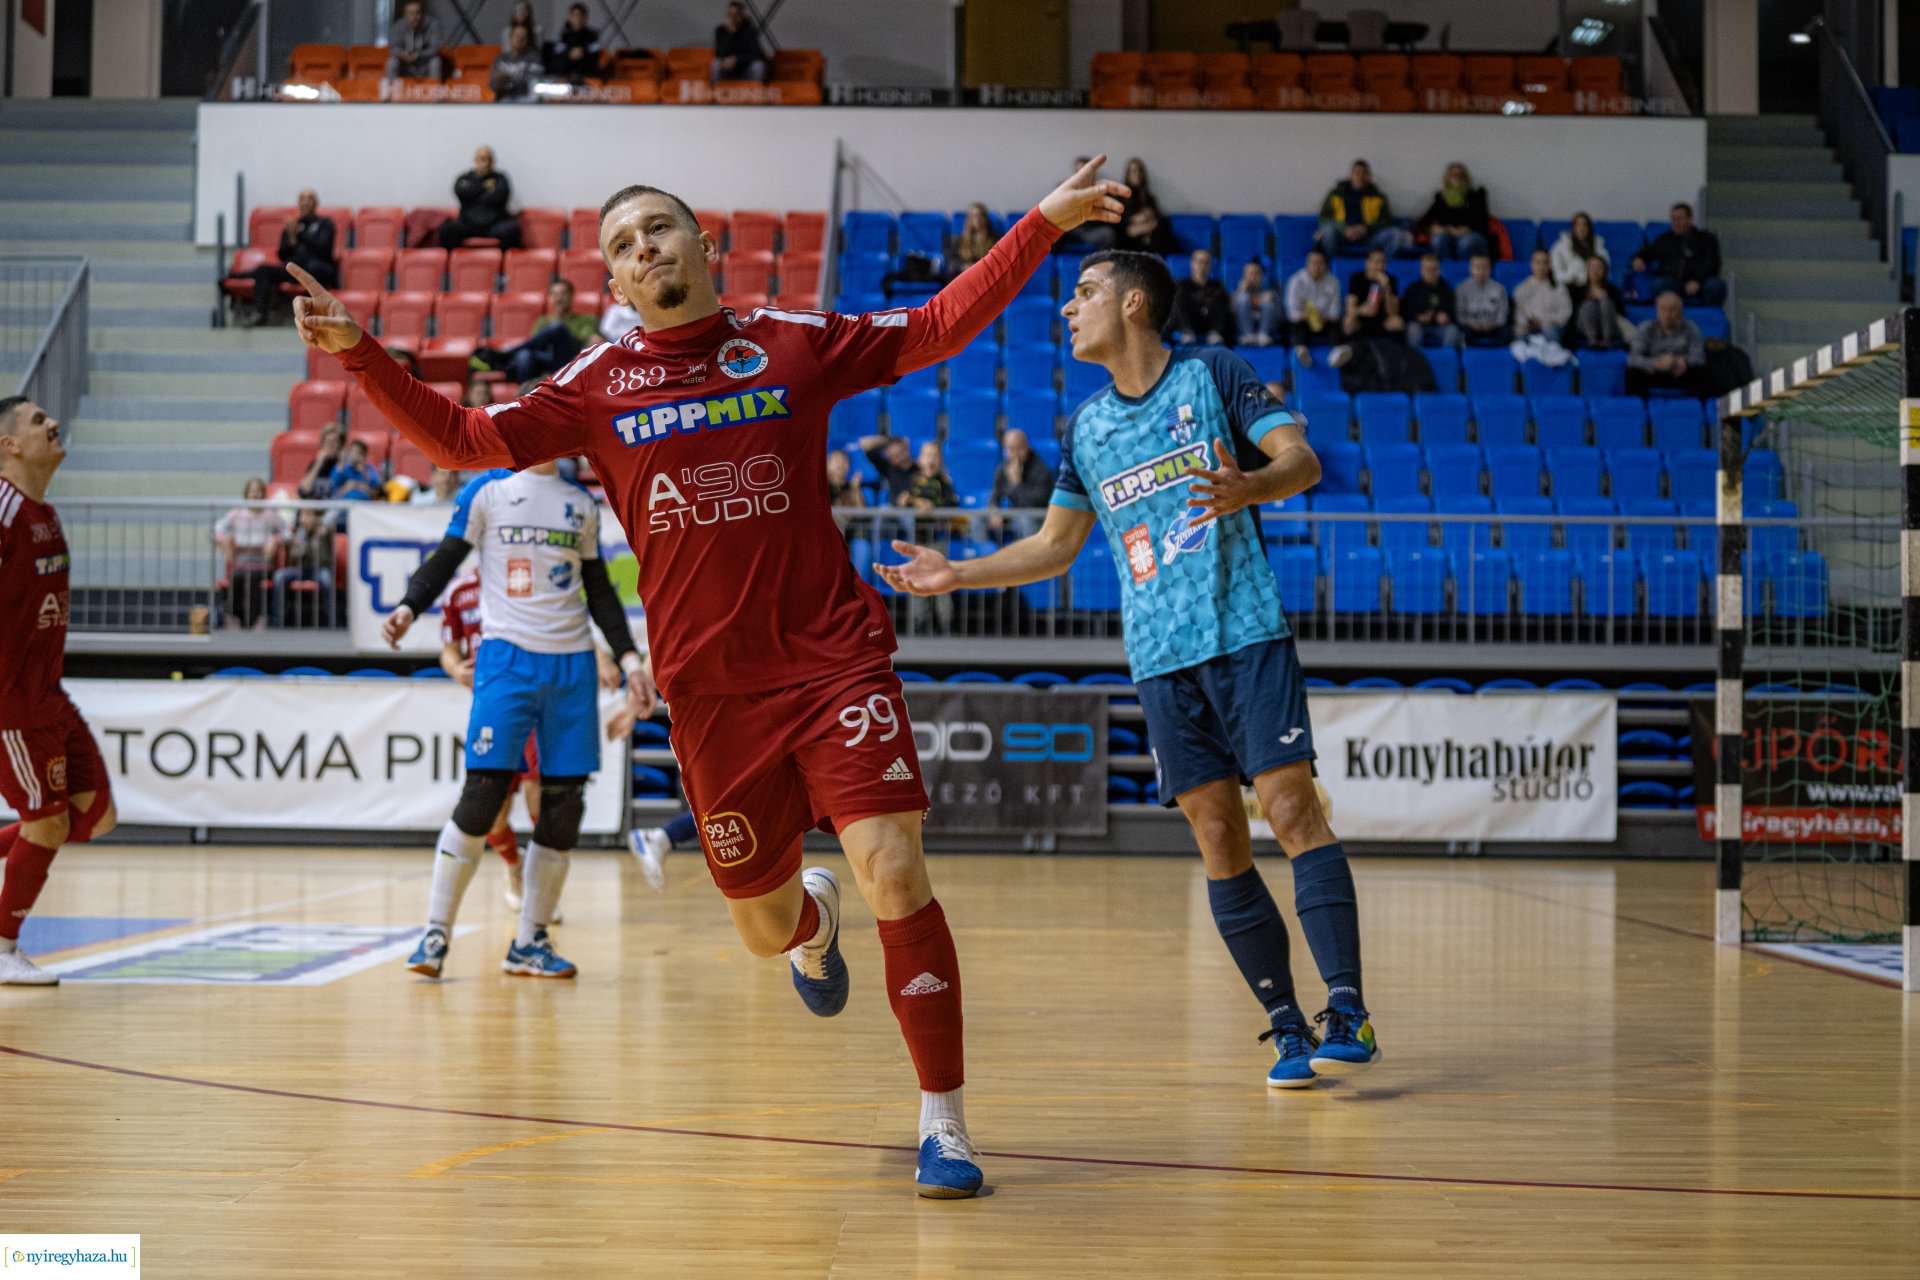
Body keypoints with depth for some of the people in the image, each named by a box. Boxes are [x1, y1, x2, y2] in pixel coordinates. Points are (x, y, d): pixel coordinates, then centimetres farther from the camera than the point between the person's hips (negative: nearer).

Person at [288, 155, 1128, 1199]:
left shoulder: (794, 343, 5)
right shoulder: (598, 384, 7)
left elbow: (937, 329, 8)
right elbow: (466, 440, 6)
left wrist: (1041, 226, 1)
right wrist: (360, 354, -6)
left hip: (833, 660, -2)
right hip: (710, 690, 2)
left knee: (894, 877, -16)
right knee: (763, 926, 10)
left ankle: (943, 1124, -3)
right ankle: (816, 921, 50)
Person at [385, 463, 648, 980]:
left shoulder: (582, 502, 15)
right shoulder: (488, 489, 3)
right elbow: (445, 559, 1)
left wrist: (629, 658, 12)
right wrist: (408, 607, -17)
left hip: (572, 664, 4)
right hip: (507, 656, -4)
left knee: (564, 807, 2)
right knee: (482, 795, -13)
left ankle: (529, 942, 13)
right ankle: (436, 932, 0)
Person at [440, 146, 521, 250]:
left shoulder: (499, 179, 10)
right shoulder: (464, 178, 15)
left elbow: (497, 198, -6)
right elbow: (461, 192, -7)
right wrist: (483, 186, 0)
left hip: (494, 223, -1)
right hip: (468, 224, 1)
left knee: (511, 229, -33)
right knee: (447, 228, -28)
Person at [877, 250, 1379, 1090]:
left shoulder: (1211, 375, 2)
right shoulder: (1086, 427, 16)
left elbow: (1303, 459, -7)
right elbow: (1055, 546, 24)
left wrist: (1250, 487, -28)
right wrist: (958, 574, 15)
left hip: (1247, 635, -4)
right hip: (1162, 659, 4)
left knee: (1292, 810, -12)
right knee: (1218, 842, -1)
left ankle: (1347, 1012, -14)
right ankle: (1286, 1028, 5)